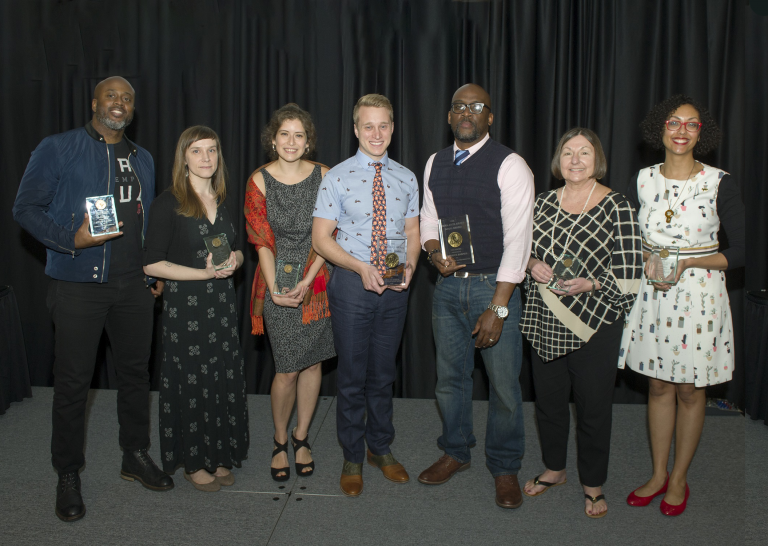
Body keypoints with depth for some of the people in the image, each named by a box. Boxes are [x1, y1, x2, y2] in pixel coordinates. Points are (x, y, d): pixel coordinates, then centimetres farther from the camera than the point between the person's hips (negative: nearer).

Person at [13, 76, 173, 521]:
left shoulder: (143, 159, 16)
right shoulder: (58, 149, -1)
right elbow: (26, 207, -5)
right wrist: (72, 240, -19)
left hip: (134, 284, 5)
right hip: (79, 286, -5)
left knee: (136, 370, 12)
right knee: (73, 380, 1)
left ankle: (136, 456, 29)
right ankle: (68, 475, 17)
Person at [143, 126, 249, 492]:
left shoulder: (222, 202, 11)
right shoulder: (168, 203, -8)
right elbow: (152, 264, -12)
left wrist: (233, 260, -3)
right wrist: (205, 273, -17)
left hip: (222, 302, 6)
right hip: (184, 304, -5)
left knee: (225, 380, 8)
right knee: (192, 382, 2)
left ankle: (219, 455, 24)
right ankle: (193, 463, 19)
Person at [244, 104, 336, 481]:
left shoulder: (322, 176, 1)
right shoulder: (260, 180, -2)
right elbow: (262, 242, -3)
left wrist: (307, 281, -11)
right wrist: (275, 289, -12)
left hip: (316, 283, 2)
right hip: (277, 284, -2)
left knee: (312, 362, 8)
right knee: (287, 369, -3)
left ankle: (301, 437, 27)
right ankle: (280, 442, 20)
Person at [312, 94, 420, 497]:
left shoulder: (406, 178, 7)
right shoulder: (337, 177, -4)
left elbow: (412, 231, 11)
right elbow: (321, 238, -6)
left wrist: (409, 265, -10)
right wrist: (361, 267, -19)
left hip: (395, 287, 3)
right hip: (352, 285, -3)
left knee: (383, 373, 16)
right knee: (352, 376, 6)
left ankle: (381, 449, 33)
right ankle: (352, 459, 24)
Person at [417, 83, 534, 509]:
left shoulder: (510, 166, -10)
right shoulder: (435, 164, 8)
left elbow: (517, 239, -14)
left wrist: (498, 308, -18)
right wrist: (434, 252, -6)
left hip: (494, 285, -4)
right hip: (448, 284, 5)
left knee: (503, 382, 3)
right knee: (450, 376, 15)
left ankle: (504, 468, 24)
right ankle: (455, 452, 36)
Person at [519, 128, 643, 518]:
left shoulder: (616, 206, -7)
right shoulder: (544, 201, 7)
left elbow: (630, 271, -7)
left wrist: (589, 283, -20)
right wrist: (532, 264, -5)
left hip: (593, 323, -4)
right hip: (544, 321, 4)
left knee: (593, 404, 6)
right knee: (548, 398, 15)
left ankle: (594, 484, 27)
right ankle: (554, 468, 37)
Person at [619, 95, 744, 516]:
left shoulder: (720, 184, -7)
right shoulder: (642, 181, 2)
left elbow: (739, 252, -5)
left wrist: (688, 261, -19)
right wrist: (646, 262, -10)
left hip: (698, 295, -2)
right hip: (651, 293, 3)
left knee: (689, 390, 8)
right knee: (658, 386, 12)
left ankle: (679, 479, 27)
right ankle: (658, 474, 28)